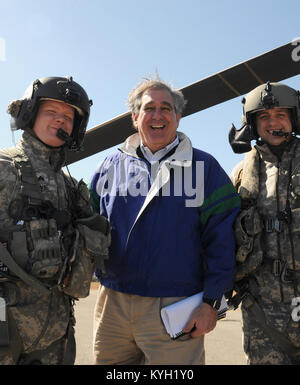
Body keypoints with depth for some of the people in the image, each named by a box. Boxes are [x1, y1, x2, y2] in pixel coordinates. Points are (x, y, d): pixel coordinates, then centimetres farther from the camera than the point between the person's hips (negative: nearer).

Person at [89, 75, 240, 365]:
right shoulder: (111, 166, 9)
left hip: (175, 309, -2)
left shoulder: (204, 167, 1)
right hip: (112, 305, 3)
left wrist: (211, 301, -7)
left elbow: (223, 238, -3)